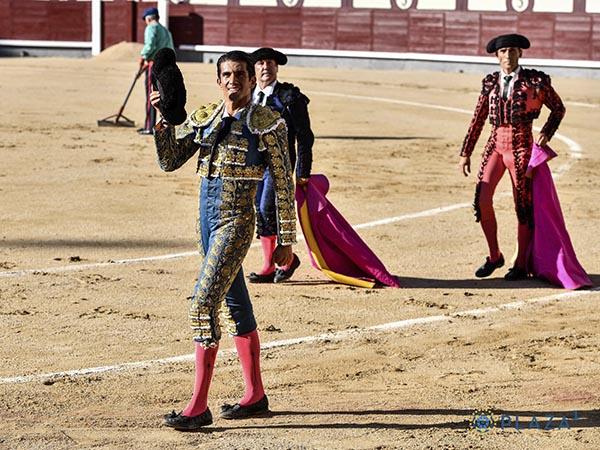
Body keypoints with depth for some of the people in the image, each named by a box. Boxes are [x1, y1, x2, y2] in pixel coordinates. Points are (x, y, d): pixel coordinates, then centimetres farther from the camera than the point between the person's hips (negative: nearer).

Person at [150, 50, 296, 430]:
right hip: (207, 217, 7)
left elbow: (283, 184, -4)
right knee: (234, 305, 15)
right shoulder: (203, 118, 10)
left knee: (204, 304, -15)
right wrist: (163, 118, -7)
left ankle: (199, 406, -13)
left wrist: (286, 238, -5)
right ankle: (256, 395, 26)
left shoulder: (267, 123, -6)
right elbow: (170, 161, 7)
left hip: (236, 221, -7)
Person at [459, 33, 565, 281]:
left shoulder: (535, 81, -2)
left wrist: (546, 133, -4)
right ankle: (494, 256, 9)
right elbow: (477, 120, 12)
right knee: (482, 200, -10)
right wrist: (465, 153, 11)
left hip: (521, 147, -3)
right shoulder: (490, 83, 8)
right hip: (495, 145, 3)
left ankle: (521, 265, 13)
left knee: (523, 206, 1)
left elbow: (558, 108, 10)